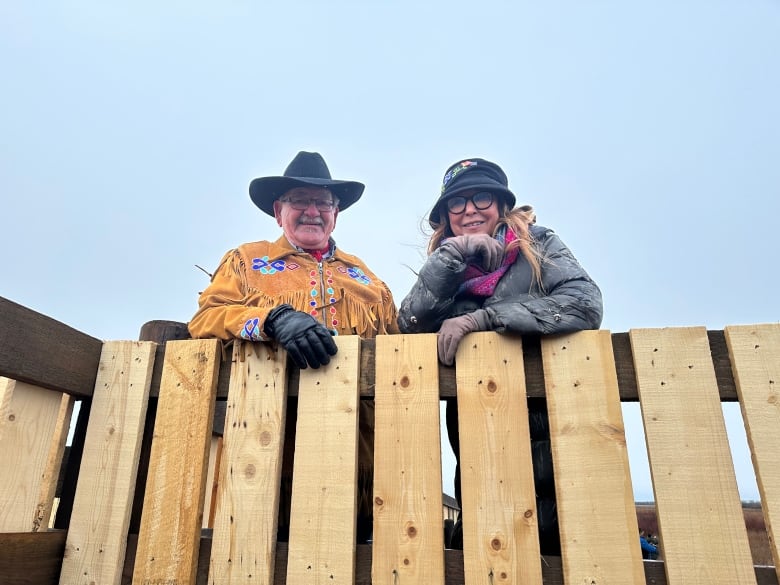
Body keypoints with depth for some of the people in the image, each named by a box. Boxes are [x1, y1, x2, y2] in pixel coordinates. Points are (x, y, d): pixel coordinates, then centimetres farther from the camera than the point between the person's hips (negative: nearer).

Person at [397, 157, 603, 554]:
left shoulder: (537, 245, 2)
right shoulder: (444, 266, 11)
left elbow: (585, 304, -14)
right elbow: (408, 325, -5)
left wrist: (481, 318, -19)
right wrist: (454, 251, -13)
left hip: (545, 433, -2)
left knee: (549, 542, 0)